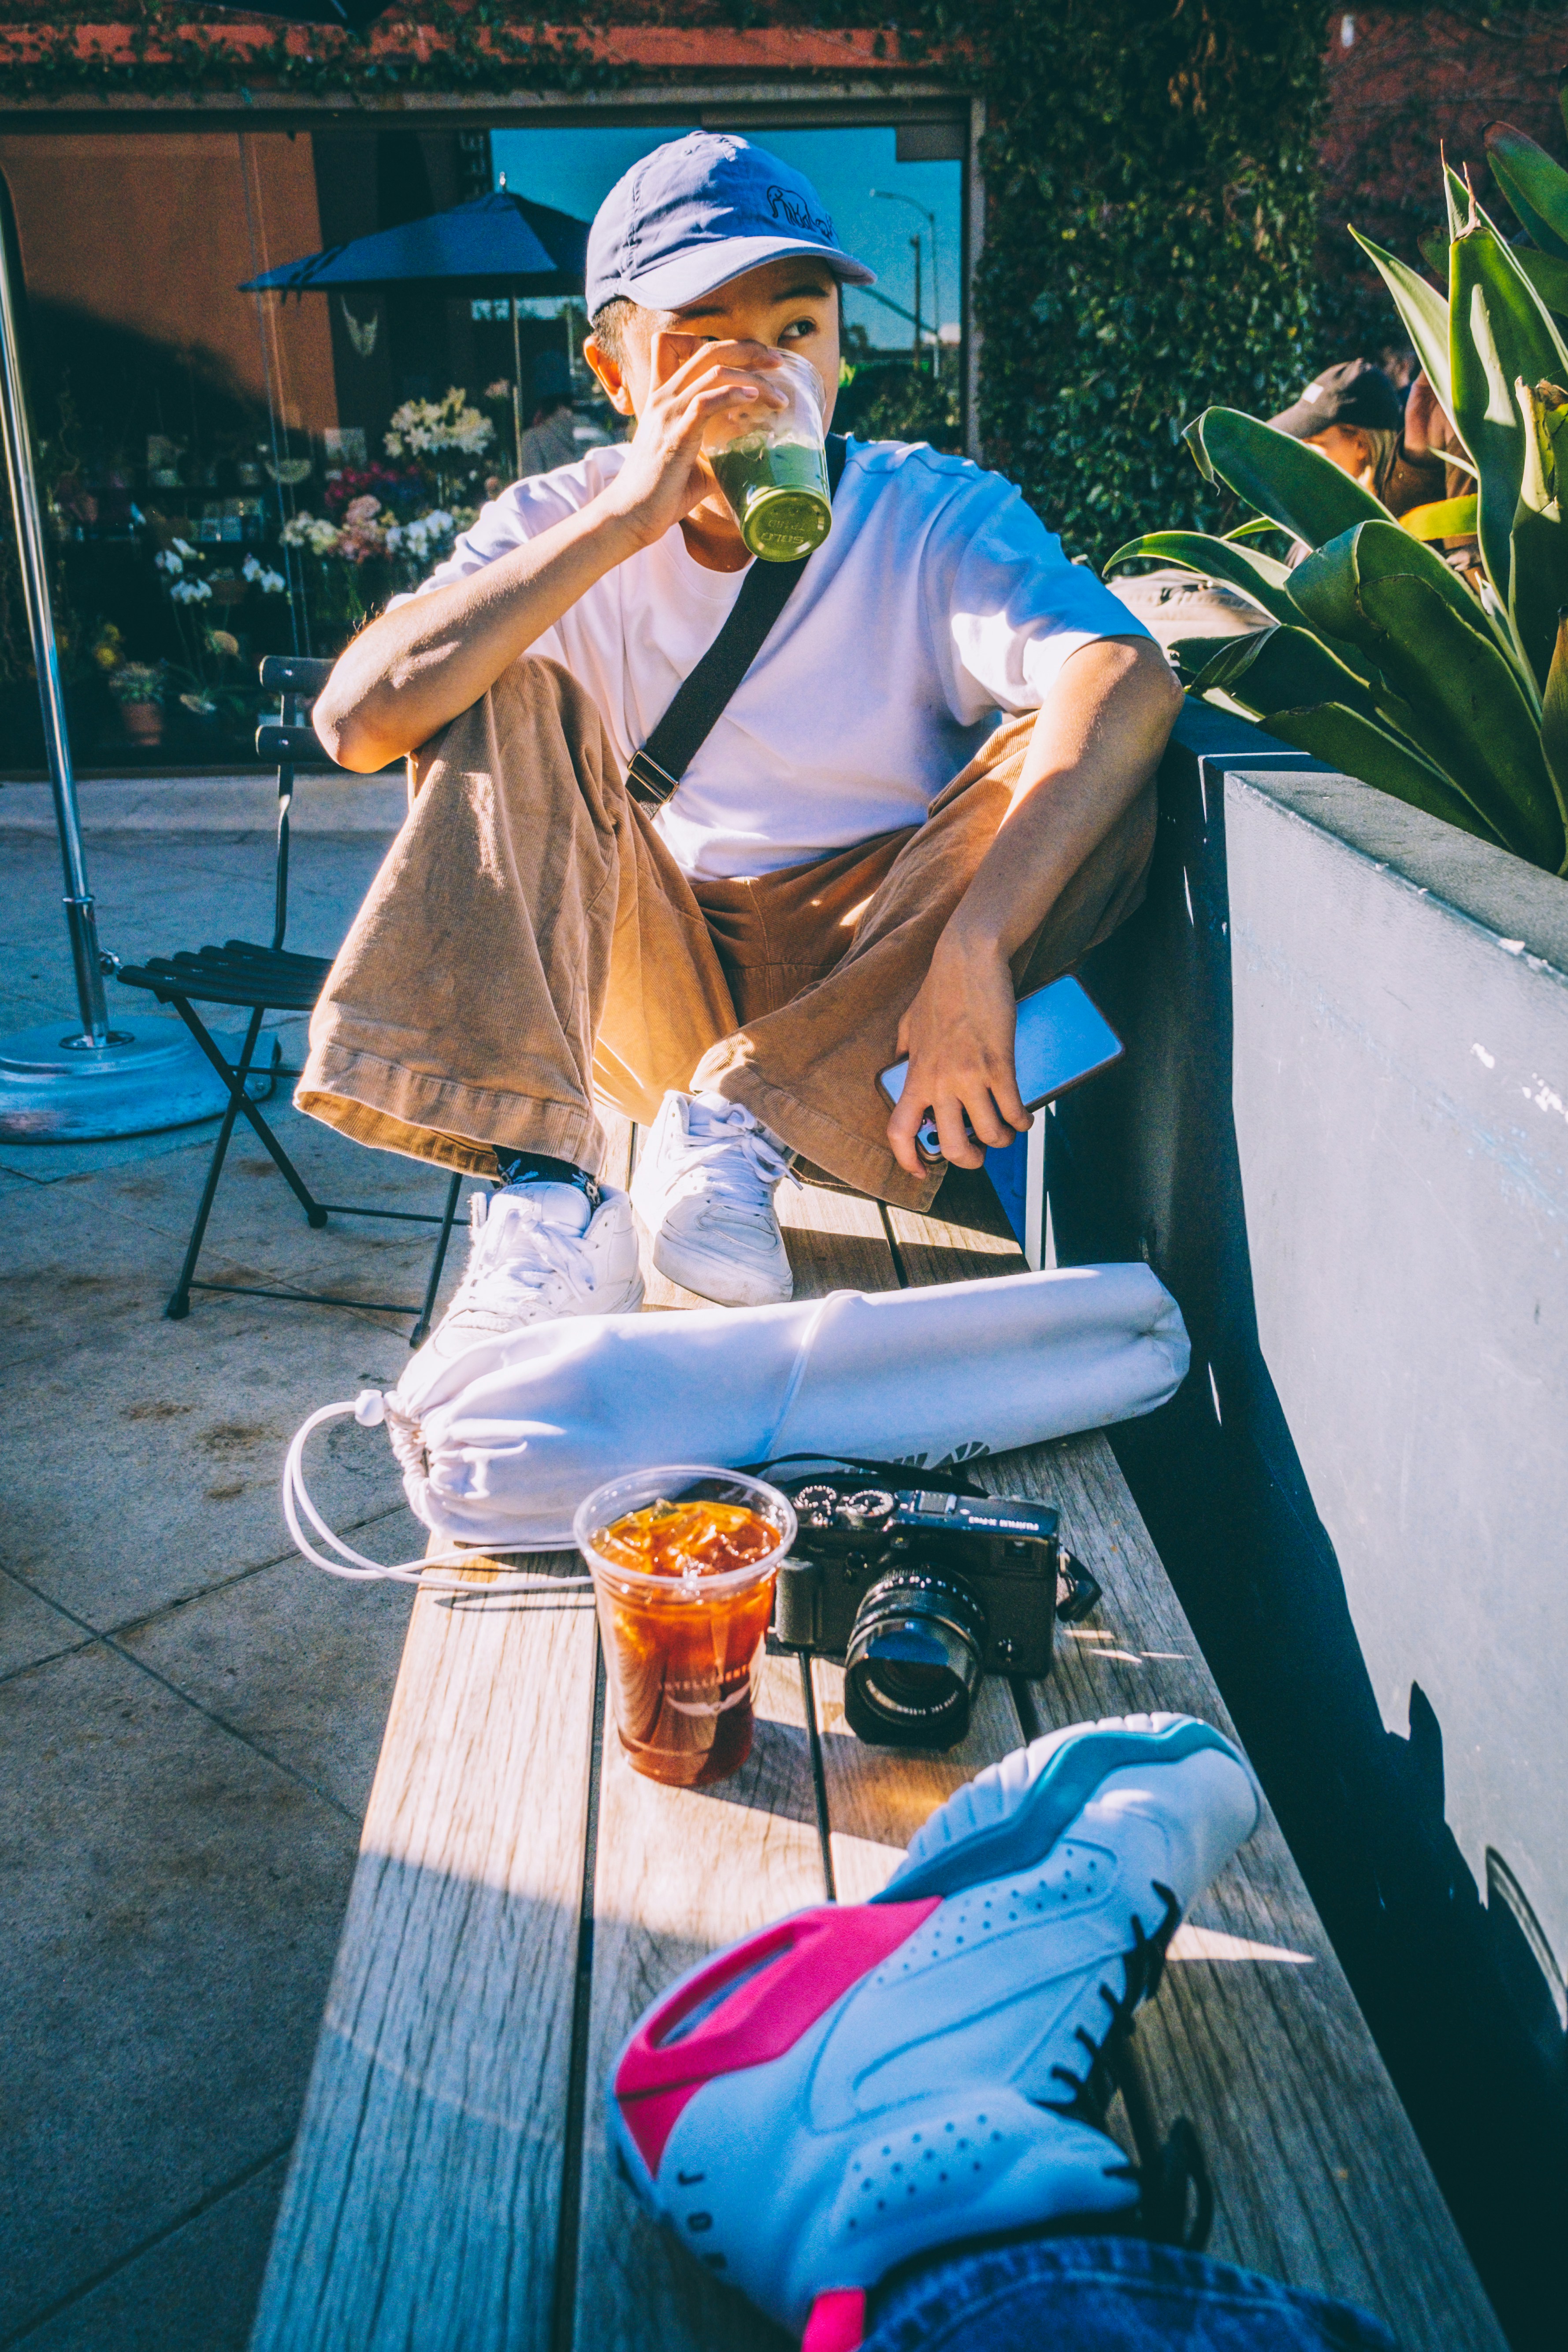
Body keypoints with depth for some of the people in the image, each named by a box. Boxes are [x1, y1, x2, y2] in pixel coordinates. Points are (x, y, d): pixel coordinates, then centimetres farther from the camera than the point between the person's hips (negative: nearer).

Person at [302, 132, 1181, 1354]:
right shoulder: (564, 523, -4)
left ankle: (739, 1128, -21)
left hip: (859, 980, -1)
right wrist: (624, 520, -28)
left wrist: (972, 949, -43)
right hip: (643, 978, 1)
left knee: (1082, 763, -24)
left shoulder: (933, 514, -8)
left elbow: (1129, 683, -29)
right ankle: (547, 1195, -26)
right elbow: (358, 721, -22)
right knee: (511, 689, -19)